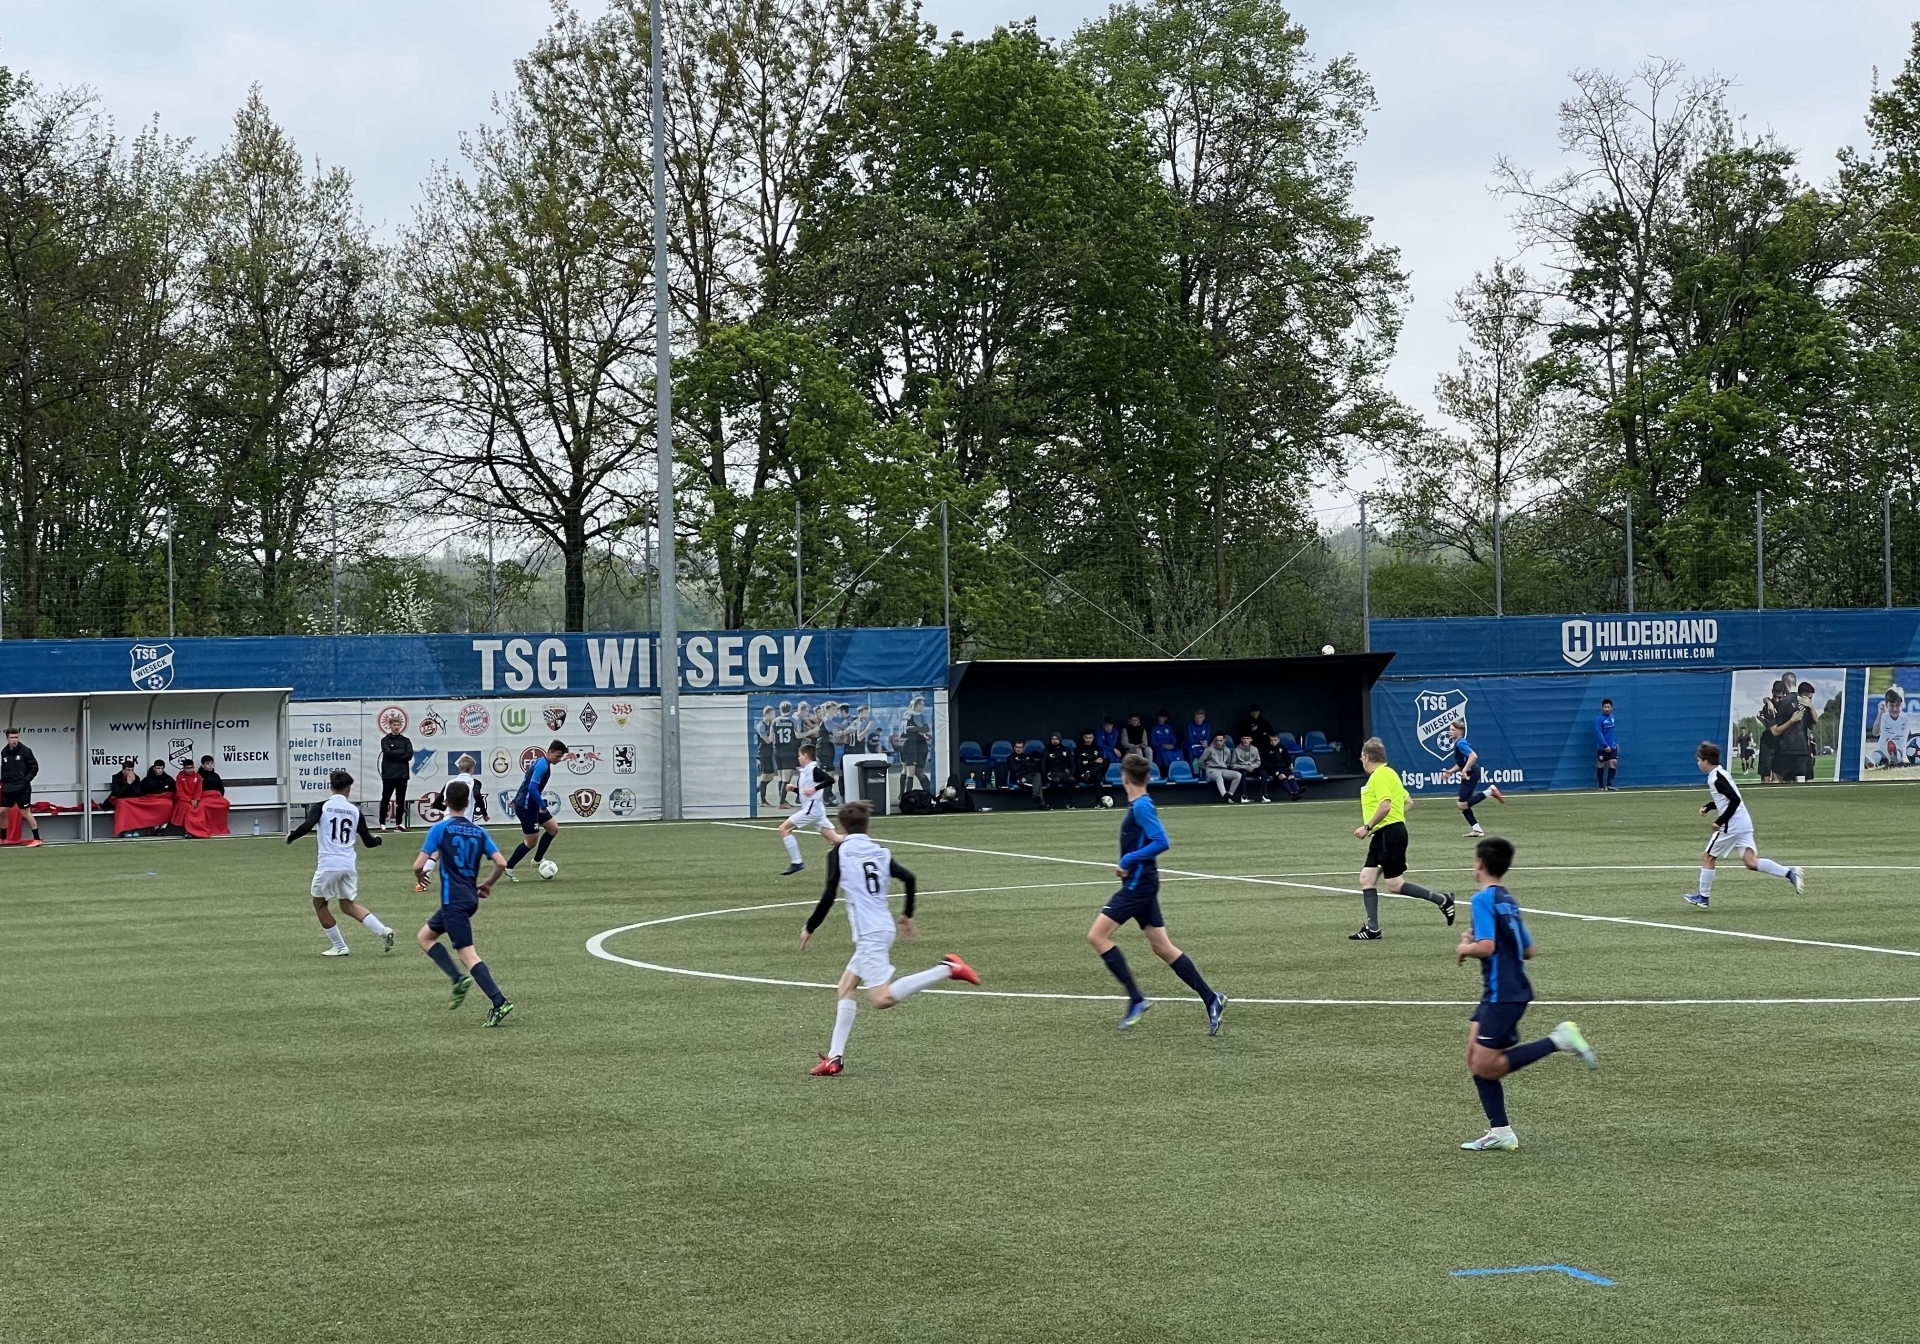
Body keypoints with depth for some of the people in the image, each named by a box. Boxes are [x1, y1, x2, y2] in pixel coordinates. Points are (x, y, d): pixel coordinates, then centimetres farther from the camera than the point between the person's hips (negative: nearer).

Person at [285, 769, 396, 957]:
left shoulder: (321, 807, -2)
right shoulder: (355, 811, 8)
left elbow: (307, 826, -17)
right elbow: (368, 841, 11)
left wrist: (290, 836, 3)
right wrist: (377, 840, 35)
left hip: (328, 864, -4)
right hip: (349, 864, 4)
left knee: (319, 903, 17)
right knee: (348, 905, 19)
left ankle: (339, 946, 16)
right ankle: (383, 931, 1)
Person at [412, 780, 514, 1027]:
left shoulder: (441, 828, -6)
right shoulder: (479, 832, 9)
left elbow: (418, 865, -10)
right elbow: (501, 863, 1)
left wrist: (420, 877, 14)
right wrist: (487, 884, 19)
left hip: (453, 901, -7)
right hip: (471, 898, 7)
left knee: (468, 955, -8)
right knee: (424, 936, 19)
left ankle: (500, 1002, -18)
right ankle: (459, 978, 4)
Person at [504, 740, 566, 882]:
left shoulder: (540, 761, 11)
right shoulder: (542, 765, -21)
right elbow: (532, 787, -28)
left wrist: (517, 800, 27)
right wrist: (542, 805, -20)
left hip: (532, 804, 10)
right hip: (526, 806, -10)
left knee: (554, 829, 12)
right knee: (530, 842, -2)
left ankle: (537, 860, 20)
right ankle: (508, 869, 7)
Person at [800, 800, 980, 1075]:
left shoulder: (838, 852, -3)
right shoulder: (880, 852, 13)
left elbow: (829, 896, -9)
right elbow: (909, 879, 5)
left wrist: (809, 928, 3)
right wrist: (907, 915, 20)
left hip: (868, 933, -8)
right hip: (884, 928, 8)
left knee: (882, 998, -16)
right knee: (845, 988, 14)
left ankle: (947, 969, -21)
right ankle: (835, 1057, 9)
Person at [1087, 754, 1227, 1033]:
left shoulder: (1141, 806, -17)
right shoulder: (1137, 805, 11)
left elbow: (1162, 842, -24)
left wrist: (1129, 860, -22)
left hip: (1138, 884, -10)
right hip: (1139, 883, 10)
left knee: (1097, 936, -10)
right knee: (1162, 947, 10)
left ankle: (1136, 999, -9)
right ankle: (1211, 1000, 9)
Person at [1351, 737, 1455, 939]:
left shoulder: (1379, 775, -13)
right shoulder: (1388, 772, 18)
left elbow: (1385, 805, -25)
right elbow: (1407, 802, 23)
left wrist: (1367, 827, -18)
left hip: (1389, 833, -11)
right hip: (1382, 834, 11)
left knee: (1395, 885, -6)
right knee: (1367, 878, 5)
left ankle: (1442, 900, 3)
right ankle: (1372, 929, 3)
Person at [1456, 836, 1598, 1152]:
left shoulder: (1483, 899, -13)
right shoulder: (1508, 901, 15)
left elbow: (1486, 947, -25)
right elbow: (1527, 951, 21)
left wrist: (1464, 949, -4)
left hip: (1502, 994, -10)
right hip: (1506, 992, 10)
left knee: (1486, 1066, -7)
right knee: (1476, 1059, 10)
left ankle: (1558, 1040, -10)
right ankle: (1499, 1132, 6)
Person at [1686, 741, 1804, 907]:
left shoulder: (1716, 779, -15)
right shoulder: (1720, 774, 15)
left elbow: (1735, 800, -24)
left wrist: (1720, 821, -21)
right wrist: (1708, 806, 19)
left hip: (1731, 826, -9)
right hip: (1744, 823, 9)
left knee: (1708, 858, 5)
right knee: (1751, 861, 1)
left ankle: (1703, 897, 13)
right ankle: (1790, 873, -11)